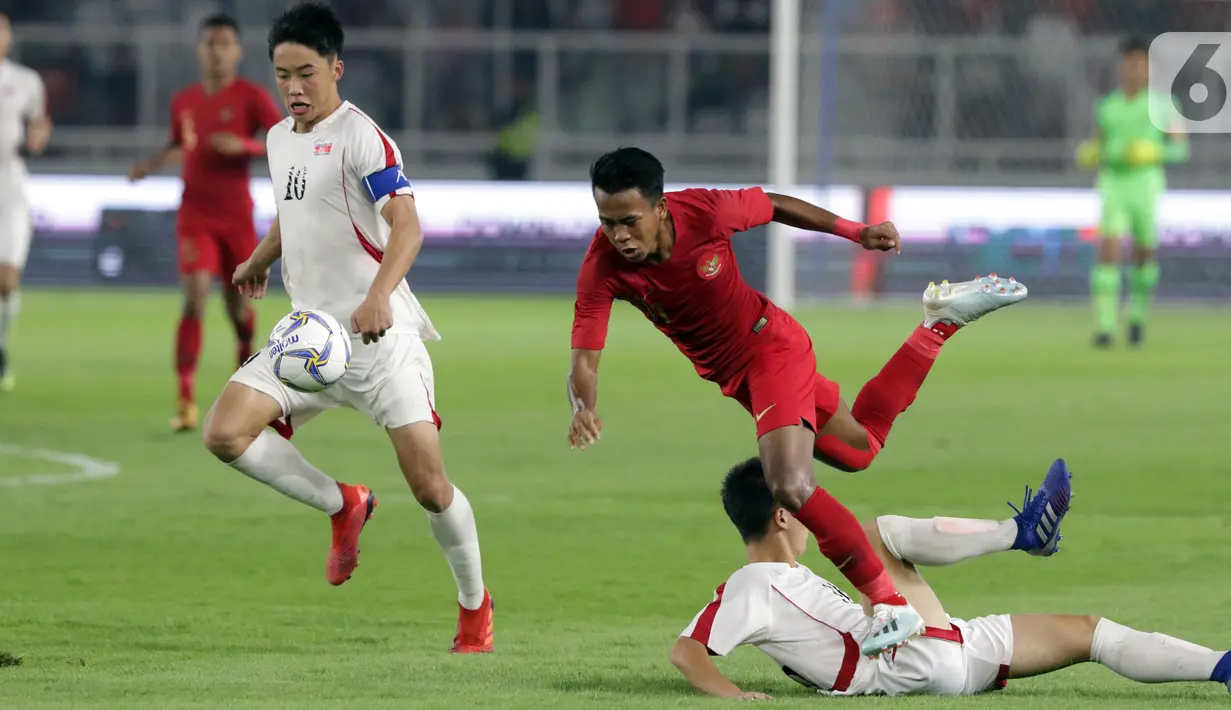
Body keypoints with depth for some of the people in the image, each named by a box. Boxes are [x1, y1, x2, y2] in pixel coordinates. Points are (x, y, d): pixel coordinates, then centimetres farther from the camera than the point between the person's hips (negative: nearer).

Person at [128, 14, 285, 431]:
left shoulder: (252, 97, -7)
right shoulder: (183, 103, 5)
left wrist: (244, 146, -27)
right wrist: (151, 165, 4)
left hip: (237, 216, -1)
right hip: (195, 215, 1)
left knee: (237, 302, 12)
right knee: (195, 296, -17)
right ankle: (186, 400, -20)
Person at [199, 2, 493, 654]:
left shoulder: (361, 137, -12)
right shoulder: (280, 140, 11)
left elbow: (406, 226, -25)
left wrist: (378, 295, -41)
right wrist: (259, 260, 47)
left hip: (379, 334, -7)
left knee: (429, 485, -9)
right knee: (225, 433, -15)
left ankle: (475, 605, 15)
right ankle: (343, 507, 5)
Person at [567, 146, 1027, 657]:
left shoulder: (705, 212, -29)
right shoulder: (603, 269, -24)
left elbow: (773, 207, -7)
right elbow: (584, 359, -25)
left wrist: (856, 232, -2)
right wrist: (584, 410, -48)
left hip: (771, 346, -5)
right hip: (733, 376, 5)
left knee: (791, 486, -23)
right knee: (858, 450, 23)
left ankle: (892, 605, -12)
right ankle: (941, 322, 40)